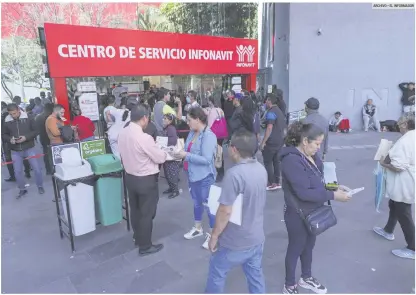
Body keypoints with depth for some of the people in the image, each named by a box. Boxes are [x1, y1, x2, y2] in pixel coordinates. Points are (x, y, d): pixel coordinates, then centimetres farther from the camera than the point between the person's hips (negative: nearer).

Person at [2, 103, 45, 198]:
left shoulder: (28, 118, -8)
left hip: (30, 148, -2)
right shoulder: (7, 122, -2)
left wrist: (26, 137, -19)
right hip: (15, 151, 2)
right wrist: (10, 139, -14)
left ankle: (40, 186, 23)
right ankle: (22, 189, 27)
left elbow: (35, 131, -4)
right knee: (17, 172, 9)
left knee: (37, 169, 3)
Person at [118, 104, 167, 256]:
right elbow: (160, 158, -17)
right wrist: (161, 151, 4)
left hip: (130, 177, 8)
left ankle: (137, 238, 42)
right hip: (146, 180, -8)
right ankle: (145, 247, 23)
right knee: (147, 213, 8)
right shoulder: (144, 138, -27)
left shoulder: (122, 133, -2)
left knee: (135, 210, 23)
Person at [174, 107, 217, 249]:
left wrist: (186, 155, -23)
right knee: (196, 203, 23)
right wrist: (181, 152, -7)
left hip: (204, 177, -8)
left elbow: (206, 159, -26)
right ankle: (198, 228, 44)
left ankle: (213, 234, 25)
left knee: (208, 205, 7)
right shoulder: (192, 133, 3)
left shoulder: (208, 136, -21)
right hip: (192, 174, 8)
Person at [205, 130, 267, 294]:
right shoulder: (261, 169, -2)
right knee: (255, 274, 22)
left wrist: (214, 236, -12)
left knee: (216, 273, 17)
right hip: (257, 237, 7)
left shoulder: (234, 174, -28)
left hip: (235, 241, -7)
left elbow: (225, 211, -26)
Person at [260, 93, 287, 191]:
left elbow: (269, 128, -23)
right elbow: (283, 127, 20)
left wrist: (263, 142, -20)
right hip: (280, 140, 9)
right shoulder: (279, 111, 15)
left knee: (267, 162, 0)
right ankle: (277, 182, 19)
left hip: (272, 141, -9)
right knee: (276, 161, 14)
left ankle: (271, 183, 2)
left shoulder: (271, 112, -15)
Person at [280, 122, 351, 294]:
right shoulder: (292, 160, -29)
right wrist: (333, 196, -25)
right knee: (296, 248, 11)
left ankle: (306, 278, 49)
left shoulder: (311, 155, -1)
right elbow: (304, 193, -30)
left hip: (313, 212, 8)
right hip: (298, 214, -8)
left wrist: (334, 187, -3)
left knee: (309, 245, 25)